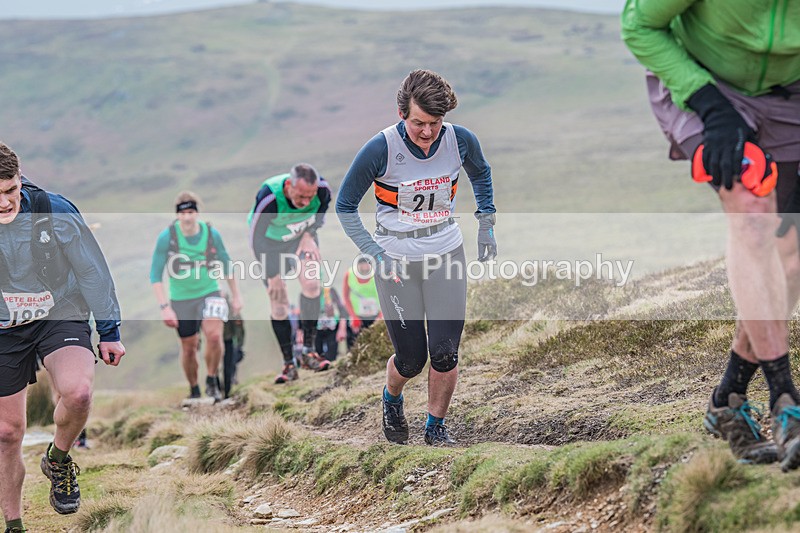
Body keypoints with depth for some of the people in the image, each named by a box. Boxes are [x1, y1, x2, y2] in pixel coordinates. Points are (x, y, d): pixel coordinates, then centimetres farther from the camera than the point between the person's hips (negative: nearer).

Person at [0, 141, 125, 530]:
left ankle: (58, 460, -1)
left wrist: (109, 332, -1)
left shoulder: (56, 212, -17)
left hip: (61, 317, -2)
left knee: (77, 392, -32)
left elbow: (92, 271, -5)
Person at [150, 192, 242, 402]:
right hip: (181, 299, 0)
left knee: (214, 336, -21)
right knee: (189, 347, 6)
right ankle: (194, 391, 29)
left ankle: (212, 381, 2)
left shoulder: (212, 234, -8)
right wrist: (164, 307, -17)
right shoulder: (166, 237, -14)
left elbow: (226, 264, 8)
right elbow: (155, 275, -9)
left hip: (210, 293, 0)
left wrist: (236, 296, 12)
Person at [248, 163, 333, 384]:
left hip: (301, 237, 2)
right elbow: (256, 238, -26)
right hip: (270, 242, -2)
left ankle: (308, 351, -12)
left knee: (311, 283, -22)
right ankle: (288, 364, 4)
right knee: (278, 302, -6)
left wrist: (309, 236, -19)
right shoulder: (269, 198, -39)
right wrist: (273, 277, -22)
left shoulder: (322, 189, -29)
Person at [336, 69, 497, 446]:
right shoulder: (380, 149, -20)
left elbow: (481, 174, 16)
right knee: (411, 358, 2)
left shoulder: (461, 140, -10)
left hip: (446, 255, 2)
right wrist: (375, 255, -14)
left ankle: (436, 427, 20)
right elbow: (345, 206, -7)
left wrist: (486, 224, 9)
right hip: (396, 261, -2)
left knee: (445, 354, -4)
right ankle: (392, 399, 37)